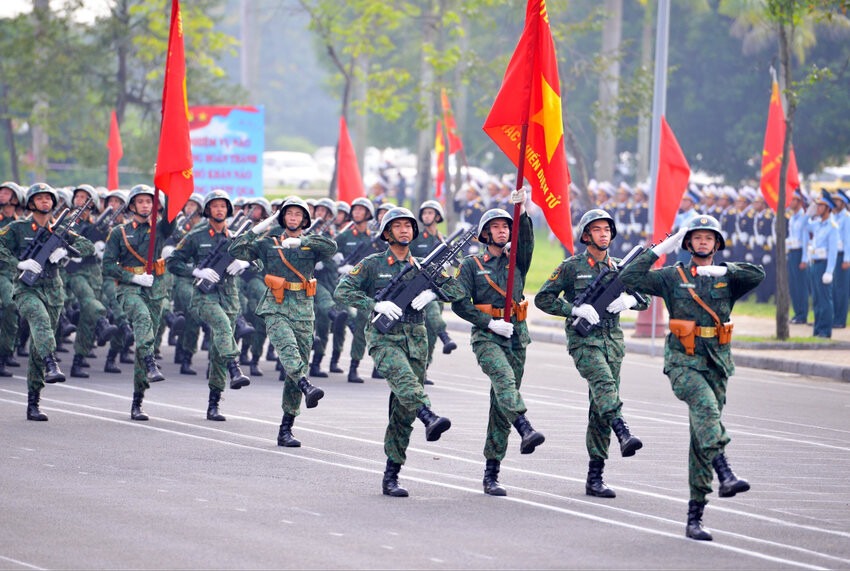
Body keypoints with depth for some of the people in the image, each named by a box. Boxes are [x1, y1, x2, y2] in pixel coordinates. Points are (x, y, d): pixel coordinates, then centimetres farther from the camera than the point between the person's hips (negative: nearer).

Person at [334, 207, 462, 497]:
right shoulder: (372, 264, 2)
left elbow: (456, 288, 14)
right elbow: (342, 291, -6)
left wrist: (431, 292, -6)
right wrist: (376, 304, -18)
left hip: (415, 339, 4)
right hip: (384, 338, -4)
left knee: (404, 411, 2)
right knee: (404, 379, -35)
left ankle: (391, 476, 7)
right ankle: (431, 419, -59)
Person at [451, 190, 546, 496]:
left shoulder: (516, 260, 12)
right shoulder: (472, 264, 6)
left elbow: (526, 240, -8)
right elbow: (459, 303, -2)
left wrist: (522, 212, -24)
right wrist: (490, 322, -12)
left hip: (517, 334, 3)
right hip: (487, 336, -3)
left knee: (502, 402, 3)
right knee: (504, 378, -32)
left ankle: (491, 474, 6)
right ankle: (525, 429, -53)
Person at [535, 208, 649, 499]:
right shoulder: (572, 266, 1)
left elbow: (644, 300, 21)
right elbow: (543, 298, -1)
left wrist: (628, 300, -2)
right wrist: (575, 309, -14)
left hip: (613, 340, 5)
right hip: (583, 340, -5)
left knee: (601, 408, 3)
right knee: (604, 384, -32)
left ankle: (595, 478, 6)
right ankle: (624, 434, -53)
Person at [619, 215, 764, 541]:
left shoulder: (727, 279, 10)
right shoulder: (673, 277, 6)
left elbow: (758, 275, -8)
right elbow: (629, 279, -2)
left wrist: (720, 270, -15)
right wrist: (660, 250, -4)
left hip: (717, 364, 3)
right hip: (683, 363, -3)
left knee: (702, 434, 3)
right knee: (705, 405, -32)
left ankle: (694, 517, 6)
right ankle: (724, 473, -47)